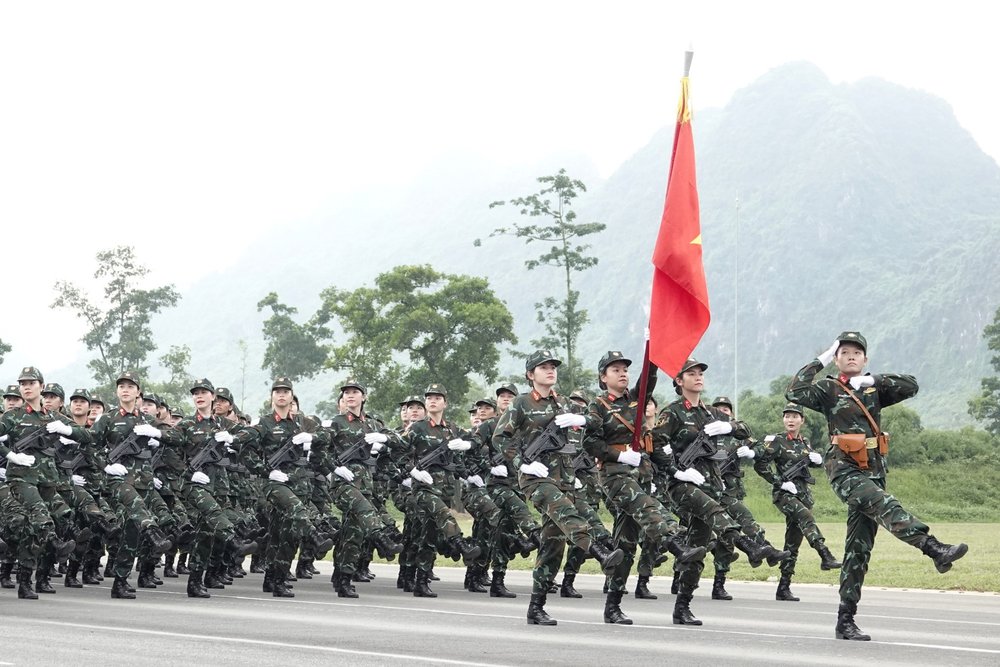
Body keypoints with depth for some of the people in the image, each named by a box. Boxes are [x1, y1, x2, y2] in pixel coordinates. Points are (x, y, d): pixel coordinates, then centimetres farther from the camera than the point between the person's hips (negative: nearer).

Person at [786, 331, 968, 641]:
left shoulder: (874, 388, 17)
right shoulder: (828, 388, 4)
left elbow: (911, 385, 4)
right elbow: (795, 394, -14)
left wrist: (873, 380, -5)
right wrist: (819, 361, -9)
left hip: (873, 471, 5)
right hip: (844, 468, -5)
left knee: (860, 546, 3)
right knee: (885, 505, -30)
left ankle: (845, 620, 5)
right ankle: (935, 549, -51)